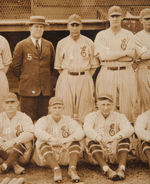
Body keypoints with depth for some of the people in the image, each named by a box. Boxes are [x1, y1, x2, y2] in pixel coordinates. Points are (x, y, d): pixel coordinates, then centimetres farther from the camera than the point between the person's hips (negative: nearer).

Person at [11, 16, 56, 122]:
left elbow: (53, 66, 18)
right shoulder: (21, 46, 2)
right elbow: (15, 66, 5)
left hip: (46, 89, 3)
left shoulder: (49, 45, 12)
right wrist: (25, 78, 5)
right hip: (28, 88, -3)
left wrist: (52, 82, 11)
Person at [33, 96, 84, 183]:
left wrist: (65, 140, -30)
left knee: (75, 142, -21)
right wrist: (55, 140, -33)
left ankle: (72, 169, -34)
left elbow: (80, 133, -13)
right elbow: (38, 132, -23)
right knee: (43, 143, -29)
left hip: (65, 154, 1)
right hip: (47, 153, -1)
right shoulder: (44, 120, 1)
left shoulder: (68, 120, 5)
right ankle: (56, 169, -41)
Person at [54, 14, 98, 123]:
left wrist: (86, 77, 0)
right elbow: (58, 66, 13)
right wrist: (66, 77, 2)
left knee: (84, 110, 1)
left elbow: (93, 66, 11)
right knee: (66, 111, -2)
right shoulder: (62, 43, 7)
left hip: (84, 79, 0)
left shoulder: (88, 43, 6)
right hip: (66, 79, 0)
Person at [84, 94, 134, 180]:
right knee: (91, 141, -28)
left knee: (125, 139, -21)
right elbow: (87, 130, -19)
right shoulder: (91, 116, 4)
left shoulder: (119, 116, 7)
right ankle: (107, 170, -46)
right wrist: (101, 140, -40)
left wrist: (115, 138, -34)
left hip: (114, 152, 1)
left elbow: (130, 129, -14)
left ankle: (121, 168, -39)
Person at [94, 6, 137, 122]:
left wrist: (110, 56, -8)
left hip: (126, 73, 1)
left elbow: (131, 55, -2)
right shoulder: (101, 35, 10)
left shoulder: (128, 35, 12)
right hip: (107, 74, -1)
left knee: (127, 104, -1)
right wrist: (124, 52, -6)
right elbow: (102, 55, -6)